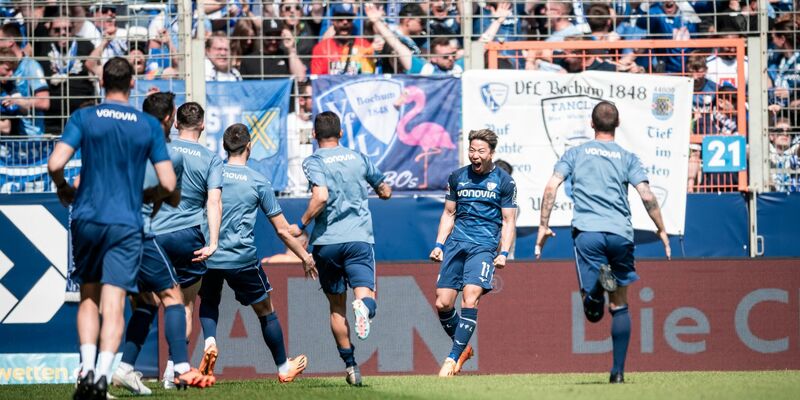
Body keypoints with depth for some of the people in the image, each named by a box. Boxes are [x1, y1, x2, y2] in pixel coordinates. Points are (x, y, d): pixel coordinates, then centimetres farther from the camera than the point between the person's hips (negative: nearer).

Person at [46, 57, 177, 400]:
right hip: (126, 224, -1)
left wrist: (64, 189, 10)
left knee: (88, 298, 14)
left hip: (87, 218, 1)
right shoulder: (149, 126, 2)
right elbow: (168, 184, 0)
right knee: (113, 304, -4)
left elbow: (56, 164, -11)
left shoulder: (84, 117, 0)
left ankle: (86, 369, -1)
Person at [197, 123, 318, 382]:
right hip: (243, 260, -2)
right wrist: (305, 257, 13)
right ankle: (283, 368, 26)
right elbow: (282, 230, 1)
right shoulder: (258, 182, -1)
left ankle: (209, 341, -3)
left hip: (208, 255, 2)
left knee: (209, 302, 26)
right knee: (266, 312, 15)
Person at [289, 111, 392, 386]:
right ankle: (364, 306, -44)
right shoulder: (359, 159, 12)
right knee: (365, 295, -7)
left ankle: (350, 365, 14)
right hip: (360, 239, 1)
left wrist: (301, 225, -8)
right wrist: (378, 189, 44)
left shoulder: (314, 162, -2)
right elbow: (385, 192, 22)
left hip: (326, 242, -1)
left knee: (337, 308, 12)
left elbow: (321, 197, -19)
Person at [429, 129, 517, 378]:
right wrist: (439, 244, 10)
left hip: (484, 245, -4)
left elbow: (508, 220, 4)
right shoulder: (457, 177, 12)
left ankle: (453, 358, -18)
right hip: (455, 242, 4)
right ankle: (463, 348, 18)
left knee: (470, 299, -21)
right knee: (443, 303, -4)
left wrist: (504, 253, -7)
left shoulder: (504, 182, 3)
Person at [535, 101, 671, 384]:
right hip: (620, 233, 1)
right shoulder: (627, 157, 12)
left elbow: (551, 187, 2)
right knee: (619, 307, 13)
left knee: (593, 312, -4)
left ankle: (598, 281, -37)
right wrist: (661, 231, 11)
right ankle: (618, 370, 8)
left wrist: (543, 226, 6)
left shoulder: (575, 154, 14)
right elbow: (647, 196, 1)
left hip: (587, 232, -1)